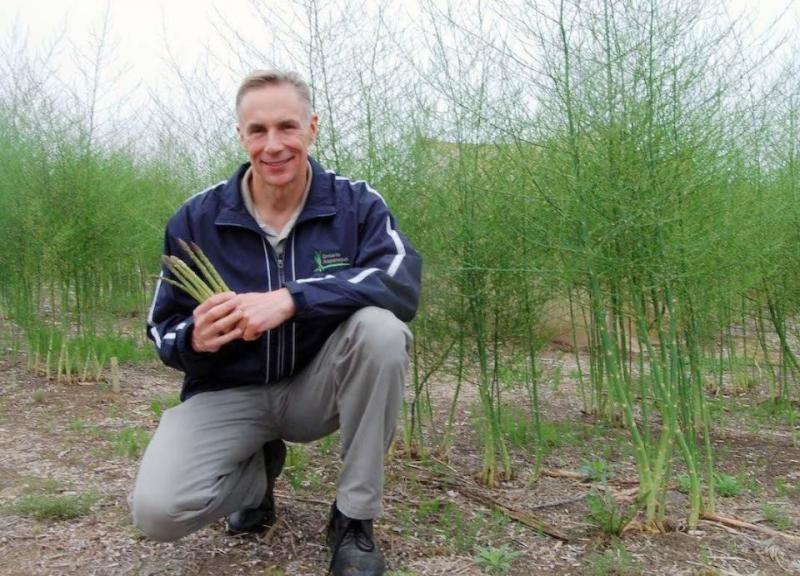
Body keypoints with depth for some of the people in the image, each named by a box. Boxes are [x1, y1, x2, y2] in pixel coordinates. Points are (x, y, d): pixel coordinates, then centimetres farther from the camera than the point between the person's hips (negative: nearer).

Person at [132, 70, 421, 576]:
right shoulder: (196, 220, -7)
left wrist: (290, 300, -39)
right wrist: (194, 341, -26)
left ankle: (354, 517, -13)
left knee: (380, 326, -32)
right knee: (158, 511, -24)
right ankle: (259, 469, 13)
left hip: (318, 387, 0)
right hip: (230, 393, 1)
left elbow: (402, 280, -28)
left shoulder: (356, 203, -10)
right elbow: (163, 328, 0)